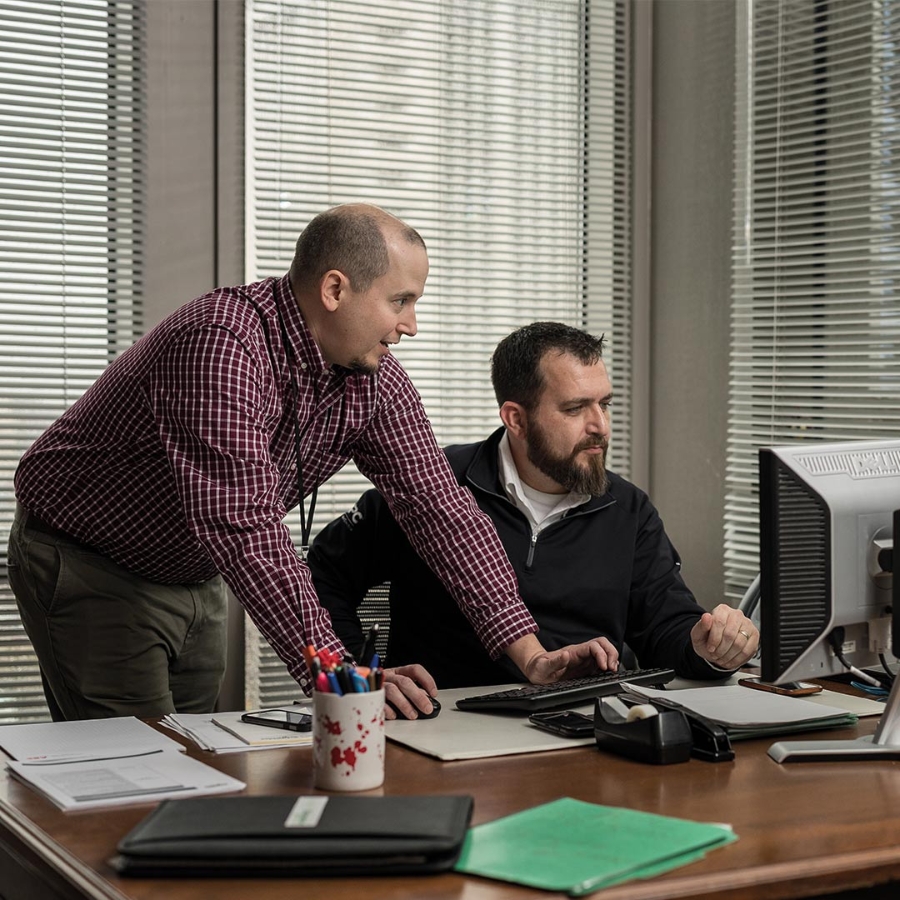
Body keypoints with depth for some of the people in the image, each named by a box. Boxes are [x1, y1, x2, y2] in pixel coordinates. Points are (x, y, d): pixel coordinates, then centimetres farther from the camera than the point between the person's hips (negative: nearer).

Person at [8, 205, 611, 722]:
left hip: (193, 579, 7)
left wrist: (531, 654, -15)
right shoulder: (223, 343, -33)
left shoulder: (374, 383, -8)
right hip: (87, 569, -7)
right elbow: (244, 524, -40)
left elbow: (439, 508, -8)